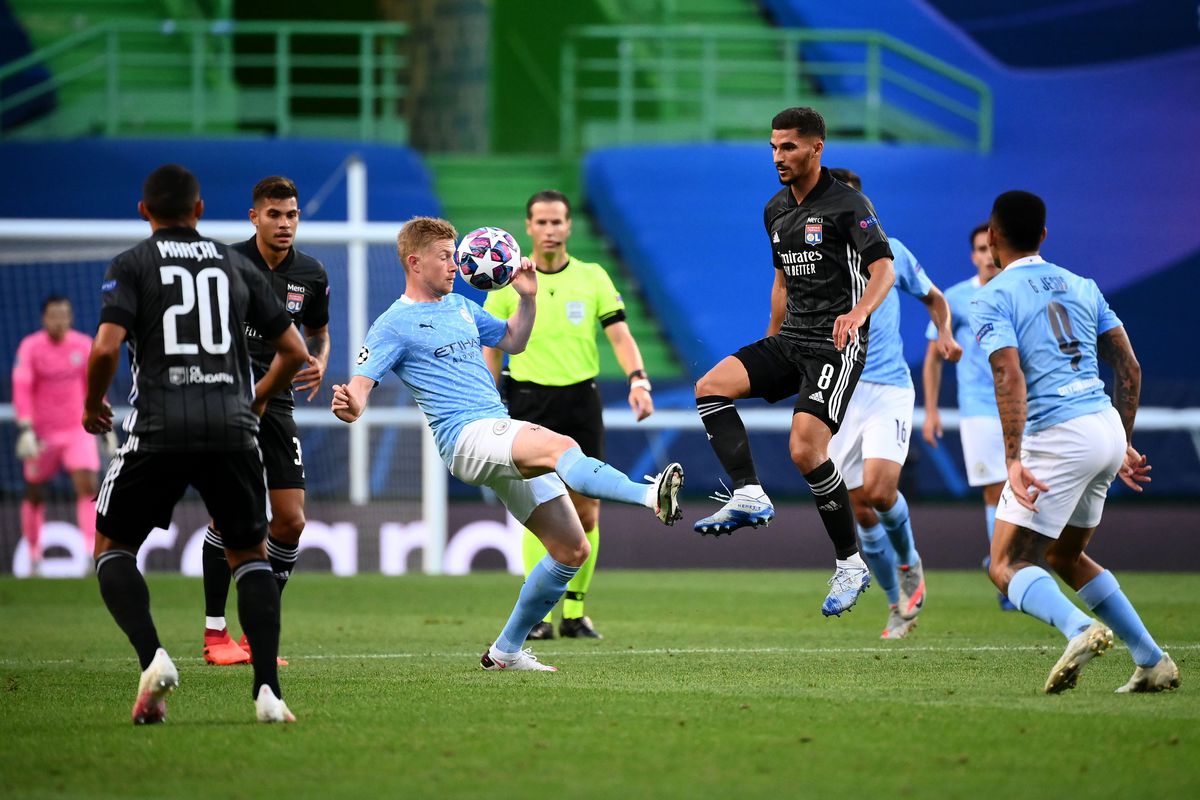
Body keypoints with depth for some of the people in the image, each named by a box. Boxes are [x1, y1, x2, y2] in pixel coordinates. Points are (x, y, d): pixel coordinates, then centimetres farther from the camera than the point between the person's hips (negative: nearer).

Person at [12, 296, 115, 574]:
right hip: (43, 433, -2)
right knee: (34, 494, 7)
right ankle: (34, 559, 22)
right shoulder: (30, 347, -8)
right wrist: (25, 431, -26)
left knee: (88, 486, -15)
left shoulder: (84, 345, 2)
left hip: (78, 429, 2)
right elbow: (21, 391, -15)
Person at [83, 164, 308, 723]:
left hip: (160, 427, -2)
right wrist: (258, 400, 34)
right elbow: (294, 351, 16)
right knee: (250, 554, 16)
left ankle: (152, 657, -11)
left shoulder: (131, 265, 6)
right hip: (232, 427, 2)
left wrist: (92, 405, 11)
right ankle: (268, 688, -1)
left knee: (112, 547, 14)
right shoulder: (236, 266, 16)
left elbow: (106, 347, -8)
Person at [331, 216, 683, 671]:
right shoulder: (394, 325, 0)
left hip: (505, 437, 8)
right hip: (467, 436, -8)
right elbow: (359, 385, -9)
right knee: (560, 447, -37)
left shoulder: (460, 306, 22)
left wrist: (528, 298, 18)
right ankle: (651, 496, -61)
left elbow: (513, 341, 35)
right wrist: (350, 407, -33)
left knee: (573, 550, 2)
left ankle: (506, 651, 12)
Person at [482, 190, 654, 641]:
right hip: (530, 400, -1)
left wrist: (637, 379, -20)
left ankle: (574, 613, 12)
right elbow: (491, 351, 7)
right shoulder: (509, 282, 3)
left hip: (582, 399, 1)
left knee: (586, 512, 1)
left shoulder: (593, 278, 5)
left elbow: (619, 335, -2)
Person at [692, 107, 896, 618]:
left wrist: (858, 313, -39)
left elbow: (883, 269, -20)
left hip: (836, 345, -8)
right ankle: (749, 496, -16)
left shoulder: (848, 206, -9)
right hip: (790, 340, 8)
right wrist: (771, 341, 28)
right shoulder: (776, 211, 15)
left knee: (805, 450, -19)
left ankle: (850, 564, -6)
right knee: (710, 388, -13)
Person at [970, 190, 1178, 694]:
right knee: (1064, 557, 23)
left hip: (1058, 439, -7)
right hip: (1108, 427, 7)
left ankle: (1080, 630, -32)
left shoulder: (992, 300, -3)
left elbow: (1010, 380, -17)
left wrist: (1014, 460, -21)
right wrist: (1123, 445, 23)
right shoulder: (1082, 287, 17)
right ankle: (1152, 661, 14)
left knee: (1008, 565, -3)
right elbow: (1129, 370, 16)